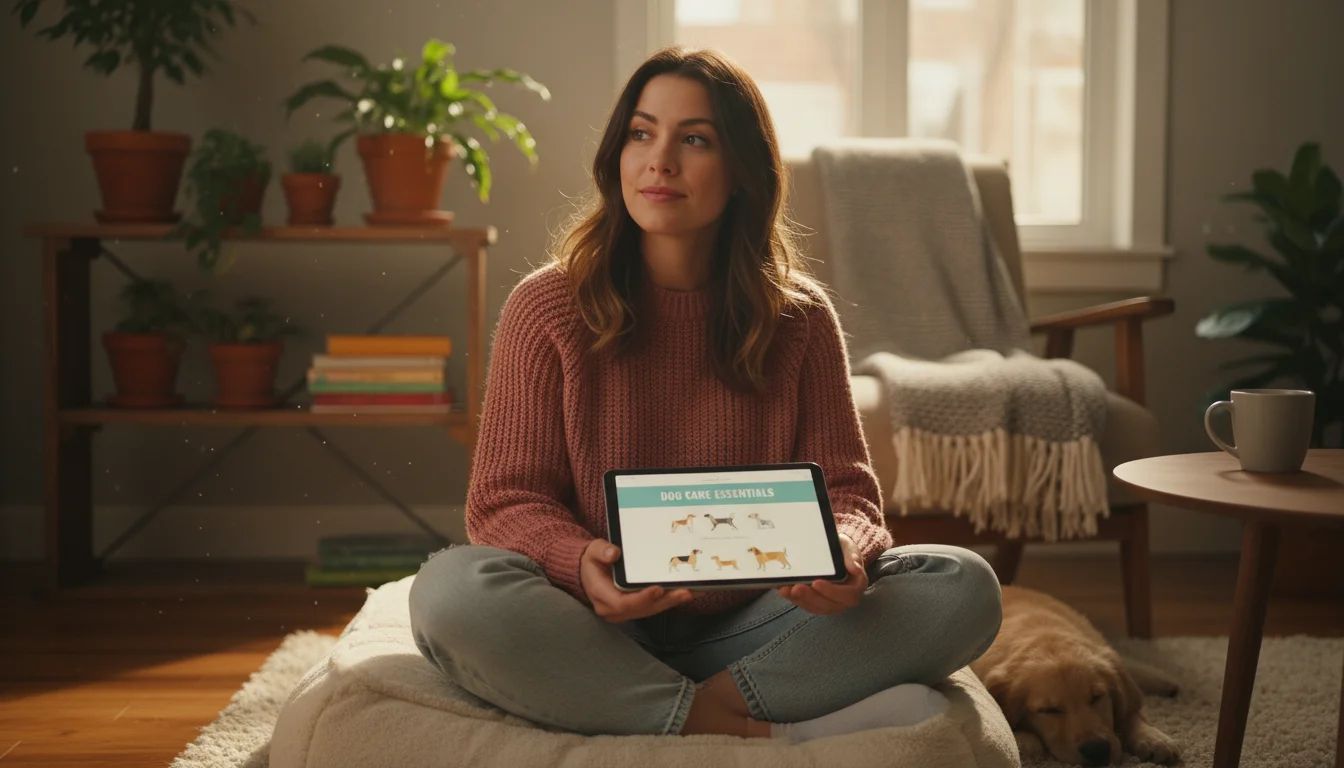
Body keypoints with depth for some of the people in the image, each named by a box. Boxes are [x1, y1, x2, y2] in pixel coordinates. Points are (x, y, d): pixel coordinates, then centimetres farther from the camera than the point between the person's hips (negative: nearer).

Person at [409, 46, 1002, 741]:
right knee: (452, 589, -34)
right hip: (597, 632, -1)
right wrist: (580, 563, -26)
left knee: (963, 587, -17)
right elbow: (506, 499, -3)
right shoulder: (546, 308, -1)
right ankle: (766, 735, -28)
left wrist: (844, 553, -20)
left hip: (745, 634, 2)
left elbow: (845, 486, 5)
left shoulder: (800, 318, 4)